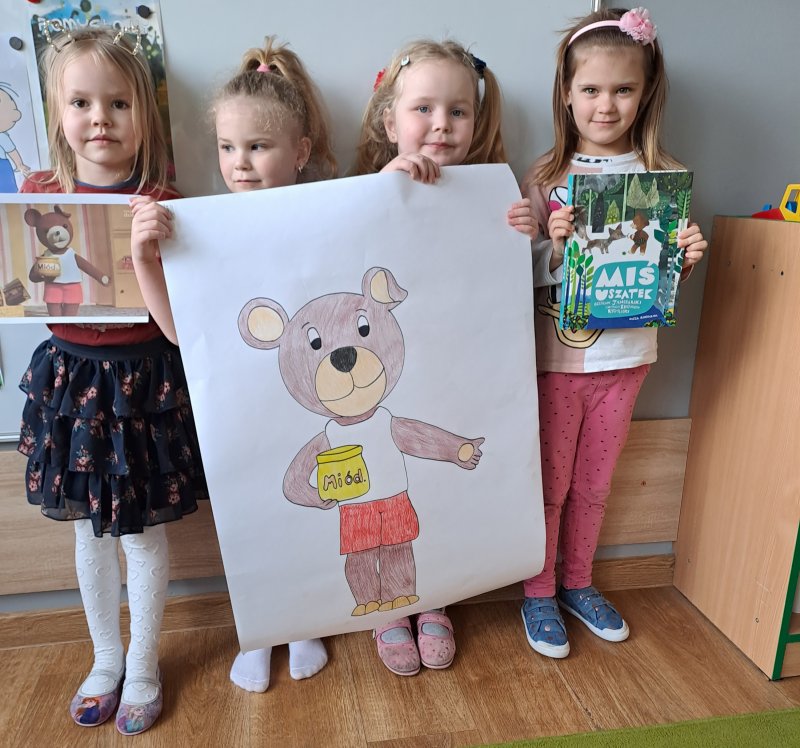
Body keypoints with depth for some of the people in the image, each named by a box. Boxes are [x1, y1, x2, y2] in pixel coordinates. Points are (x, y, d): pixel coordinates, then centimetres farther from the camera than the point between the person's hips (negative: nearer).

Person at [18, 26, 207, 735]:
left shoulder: (161, 205, -11)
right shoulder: (38, 192, 1)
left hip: (141, 379, -4)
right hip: (69, 375, 4)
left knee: (142, 534, 9)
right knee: (88, 531, 18)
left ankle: (143, 665, 34)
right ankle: (106, 658, 41)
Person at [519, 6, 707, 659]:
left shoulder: (664, 174, -1)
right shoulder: (545, 177, -7)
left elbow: (667, 277, 5)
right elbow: (523, 276, -7)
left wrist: (688, 258, -16)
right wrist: (556, 245, -25)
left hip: (626, 354, 3)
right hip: (556, 355, -2)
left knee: (594, 483, 18)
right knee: (548, 484, 11)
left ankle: (578, 583, 40)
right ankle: (539, 594, 32)